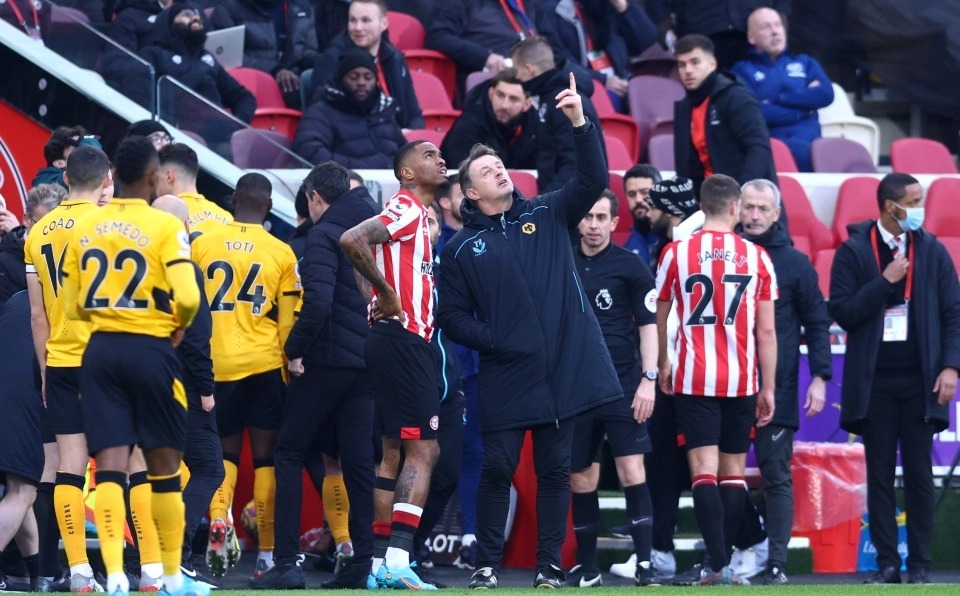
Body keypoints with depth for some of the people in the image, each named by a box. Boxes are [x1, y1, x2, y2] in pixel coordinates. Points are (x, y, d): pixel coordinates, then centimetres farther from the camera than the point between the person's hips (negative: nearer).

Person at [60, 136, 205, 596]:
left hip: (99, 350, 3)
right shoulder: (164, 226, -7)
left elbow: (72, 306, 8)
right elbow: (187, 297, -17)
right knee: (164, 466, 9)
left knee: (109, 464, -2)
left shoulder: (84, 227, 7)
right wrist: (179, 326, 4)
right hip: (149, 349, -3)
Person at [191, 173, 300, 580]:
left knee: (226, 451, 16)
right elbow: (289, 323, 0)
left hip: (216, 364, 1)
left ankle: (217, 517, -11)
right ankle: (266, 551, 3)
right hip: (264, 364, -1)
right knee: (265, 457, 6)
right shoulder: (281, 254, -1)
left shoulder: (202, 244, 1)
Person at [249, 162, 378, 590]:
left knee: (289, 453, 2)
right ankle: (362, 562, 4)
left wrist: (295, 350, -13)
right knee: (358, 459, 9)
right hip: (367, 360, 7)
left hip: (328, 360, -7)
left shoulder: (324, 236, -11)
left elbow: (318, 301, -22)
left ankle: (287, 562, -6)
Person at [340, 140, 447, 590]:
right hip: (403, 338, -10)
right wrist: (386, 292, -16)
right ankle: (397, 559, -20)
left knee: (394, 452, 10)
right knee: (423, 450, -13)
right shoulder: (407, 208, -10)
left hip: (403, 342, 10)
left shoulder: (416, 215, 20)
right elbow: (353, 240, -25)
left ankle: (380, 562, 12)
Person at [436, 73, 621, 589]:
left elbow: (593, 180, -4)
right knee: (497, 470, -1)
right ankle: (487, 565, 8)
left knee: (554, 471, 5)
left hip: (563, 370, 1)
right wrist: (493, 342, -11)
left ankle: (549, 567, 10)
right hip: (504, 376, -1)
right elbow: (453, 317, 3)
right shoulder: (461, 248, 5)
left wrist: (579, 123, -16)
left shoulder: (547, 216, 9)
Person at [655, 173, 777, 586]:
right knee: (733, 470, 12)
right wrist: (768, 388, 8)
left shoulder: (676, 253, 0)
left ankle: (718, 566, -19)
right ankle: (724, 562, 14)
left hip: (694, 379, -1)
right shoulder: (757, 257, 1)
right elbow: (767, 331, 1)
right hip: (742, 381, 1)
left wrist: (663, 365, 28)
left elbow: (659, 319, 12)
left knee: (705, 469, -6)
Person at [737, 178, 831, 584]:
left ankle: (776, 562, 0)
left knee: (777, 477, -1)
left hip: (777, 390, -2)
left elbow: (817, 322, 4)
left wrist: (819, 376, -5)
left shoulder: (794, 263, 3)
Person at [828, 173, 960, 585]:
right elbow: (842, 312, -7)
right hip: (874, 381, -1)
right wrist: (886, 280, -13)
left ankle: (920, 563, 5)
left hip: (919, 380, 1)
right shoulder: (853, 252, 0)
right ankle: (887, 562, 5)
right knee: (880, 474, 2)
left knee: (919, 474, 2)